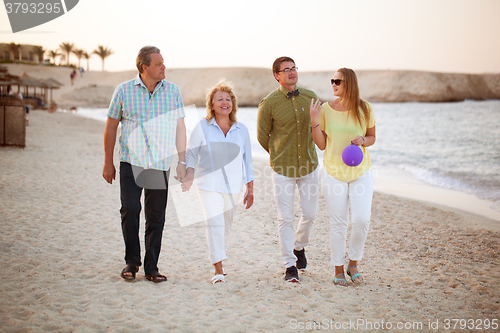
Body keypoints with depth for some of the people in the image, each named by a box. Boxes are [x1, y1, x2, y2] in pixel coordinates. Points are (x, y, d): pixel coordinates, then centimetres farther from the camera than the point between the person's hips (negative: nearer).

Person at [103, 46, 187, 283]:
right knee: (130, 210, -11)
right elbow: (111, 127, 7)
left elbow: (179, 127, 10)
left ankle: (151, 268, 13)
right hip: (131, 162, -1)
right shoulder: (124, 91, 0)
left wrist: (182, 161, 4)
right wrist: (108, 163, 6)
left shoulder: (172, 91, 6)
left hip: (160, 165, 2)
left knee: (156, 216, 3)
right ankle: (132, 261, 9)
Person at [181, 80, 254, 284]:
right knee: (214, 223, -15)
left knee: (226, 226, 10)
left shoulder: (241, 130, 6)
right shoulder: (202, 127, -1)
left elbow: (247, 161, 11)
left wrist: (250, 190, 10)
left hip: (233, 186, 3)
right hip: (209, 185, -3)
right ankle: (218, 270, -13)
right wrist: (189, 176, -18)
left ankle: (219, 260, 29)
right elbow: (191, 155, 0)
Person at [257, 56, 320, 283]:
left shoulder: (310, 97, 1)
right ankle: (290, 266, 10)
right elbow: (262, 136, 2)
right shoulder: (269, 103, -10)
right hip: (283, 169, -3)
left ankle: (299, 247, 39)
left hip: (309, 165, 4)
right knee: (285, 218, -1)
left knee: (310, 213, 10)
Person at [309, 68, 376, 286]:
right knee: (338, 223, 3)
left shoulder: (365, 109, -3)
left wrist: (363, 140, -13)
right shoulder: (326, 109, -3)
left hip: (360, 172, 0)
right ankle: (338, 270, 16)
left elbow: (372, 137, 9)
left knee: (362, 219, -8)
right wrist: (314, 122, -13)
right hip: (333, 172, 0)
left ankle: (353, 264, 14)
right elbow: (321, 145, 0)